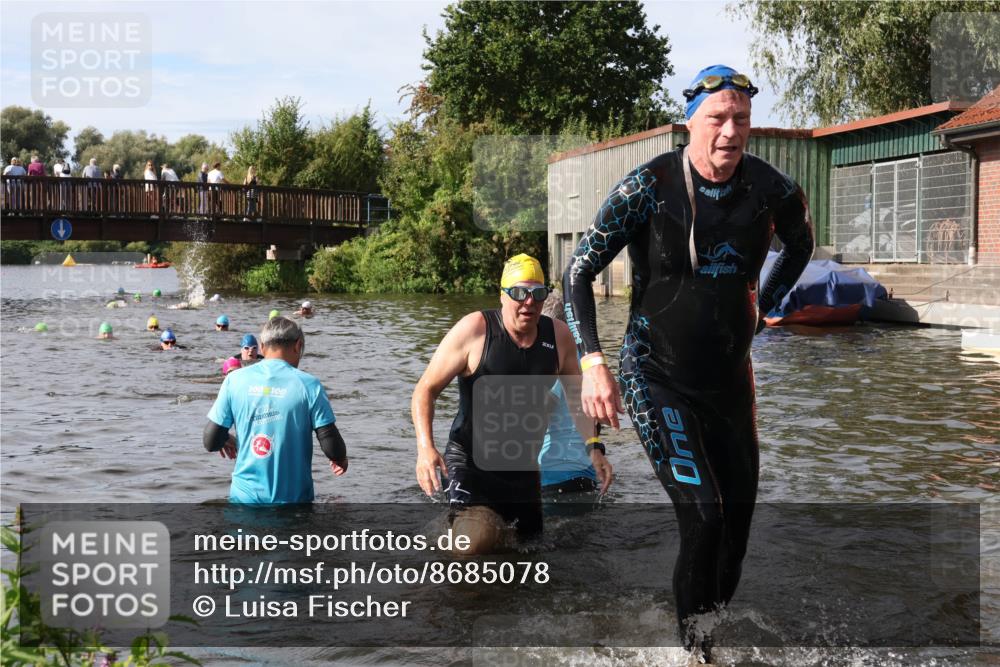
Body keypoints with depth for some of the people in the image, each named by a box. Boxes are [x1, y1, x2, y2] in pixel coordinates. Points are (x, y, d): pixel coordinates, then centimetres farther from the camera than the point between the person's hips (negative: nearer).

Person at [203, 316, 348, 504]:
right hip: (292, 498, -2)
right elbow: (331, 446, -11)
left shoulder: (234, 380, -4)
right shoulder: (308, 385, -10)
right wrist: (341, 460, 12)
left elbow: (211, 442, -2)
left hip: (245, 496, 2)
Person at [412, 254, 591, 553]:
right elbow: (426, 390, -14)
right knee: (473, 546, -23)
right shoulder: (474, 329, -17)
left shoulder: (558, 335, -3)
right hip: (469, 458, -5)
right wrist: (425, 448, -28)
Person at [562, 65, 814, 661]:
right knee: (703, 514, -15)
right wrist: (593, 363, -23)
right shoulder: (649, 186, -17)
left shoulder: (770, 187, -7)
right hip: (657, 376, -4)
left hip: (730, 373, 5)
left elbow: (801, 242, 18)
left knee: (741, 510, 10)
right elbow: (579, 272, -13)